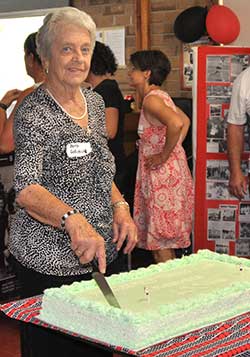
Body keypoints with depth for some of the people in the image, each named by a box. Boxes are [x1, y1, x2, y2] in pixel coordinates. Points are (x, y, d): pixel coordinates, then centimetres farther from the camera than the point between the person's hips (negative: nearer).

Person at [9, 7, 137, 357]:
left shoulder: (94, 101, 8)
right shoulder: (33, 112, -15)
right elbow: (26, 189, -27)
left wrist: (119, 206, 2)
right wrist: (74, 220, -42)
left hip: (105, 249, 7)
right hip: (51, 260, -7)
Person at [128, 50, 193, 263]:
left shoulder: (151, 99, -18)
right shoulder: (160, 96, 11)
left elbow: (176, 123, -35)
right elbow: (185, 120, 23)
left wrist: (164, 155, -24)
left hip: (162, 173, -10)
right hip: (169, 171, 10)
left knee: (161, 234, -1)